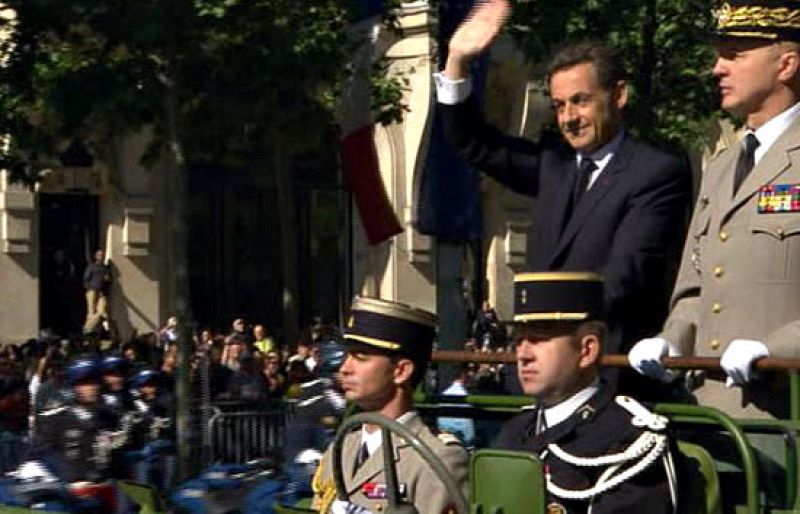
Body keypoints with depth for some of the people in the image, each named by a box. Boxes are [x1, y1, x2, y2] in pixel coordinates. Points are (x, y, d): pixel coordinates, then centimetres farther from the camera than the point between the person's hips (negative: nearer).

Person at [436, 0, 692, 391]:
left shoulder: (660, 173, -5)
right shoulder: (554, 161, 16)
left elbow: (625, 274, -16)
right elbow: (474, 145, 20)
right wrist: (457, 61, 6)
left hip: (611, 362, -6)